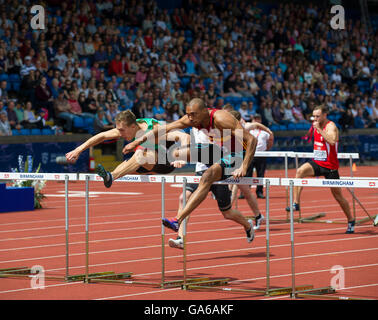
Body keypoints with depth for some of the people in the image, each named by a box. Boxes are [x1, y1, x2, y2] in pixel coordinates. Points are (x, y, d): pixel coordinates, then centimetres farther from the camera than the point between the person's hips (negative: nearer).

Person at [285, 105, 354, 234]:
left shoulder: (330, 126, -14)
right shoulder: (317, 126, 9)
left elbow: (332, 141, -36)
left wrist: (319, 128, -33)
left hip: (330, 166, -5)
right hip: (317, 162, 5)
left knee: (337, 195, 6)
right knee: (300, 171, -26)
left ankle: (351, 221, 24)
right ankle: (295, 203, -28)